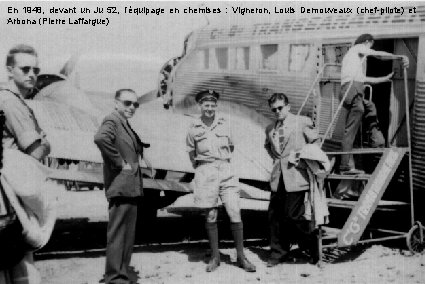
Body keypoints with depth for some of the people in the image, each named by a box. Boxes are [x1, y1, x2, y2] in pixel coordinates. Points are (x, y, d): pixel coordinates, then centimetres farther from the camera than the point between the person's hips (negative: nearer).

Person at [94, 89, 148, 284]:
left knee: (127, 235, 17)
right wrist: (120, 163, -25)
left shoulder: (126, 125, 18)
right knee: (118, 235, -4)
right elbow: (100, 138, -33)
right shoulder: (112, 121, -11)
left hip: (131, 189, 10)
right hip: (121, 187, -10)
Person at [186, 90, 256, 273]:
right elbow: (191, 153, 16)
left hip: (225, 170, 1)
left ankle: (241, 257, 5)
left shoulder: (224, 124, 7)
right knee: (210, 217, 3)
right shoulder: (194, 129, 3)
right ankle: (215, 257, 15)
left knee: (235, 214, -6)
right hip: (205, 173, -1)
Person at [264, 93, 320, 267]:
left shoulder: (302, 122, -2)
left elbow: (316, 142, 4)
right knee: (274, 215, 6)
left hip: (295, 177, -5)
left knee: (293, 215, -7)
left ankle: (313, 248, 14)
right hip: (277, 178, 6)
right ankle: (278, 252, 18)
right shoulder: (270, 129, 13)